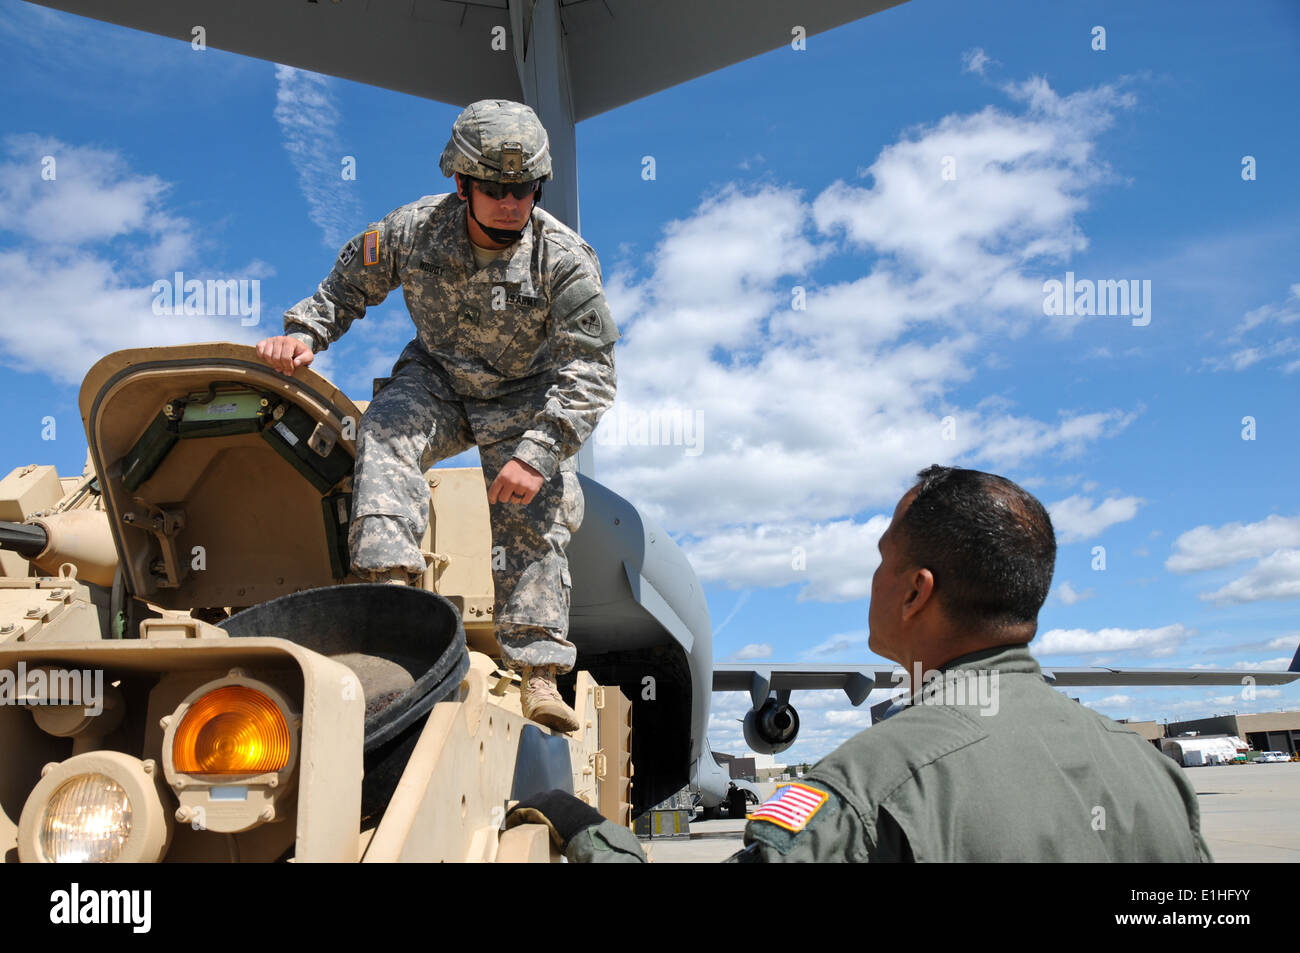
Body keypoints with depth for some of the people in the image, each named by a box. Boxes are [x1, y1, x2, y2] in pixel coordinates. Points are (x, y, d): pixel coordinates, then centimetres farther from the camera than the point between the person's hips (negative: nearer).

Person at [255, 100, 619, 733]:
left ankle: (540, 674, -14)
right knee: (385, 431, -29)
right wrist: (304, 332, -15)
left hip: (526, 395, -2)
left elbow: (590, 371, -24)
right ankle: (390, 578, -38)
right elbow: (349, 284, 3)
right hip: (438, 377, 2)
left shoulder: (565, 259, -24)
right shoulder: (413, 230, -17)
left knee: (536, 513, -16)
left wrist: (536, 452, -36)